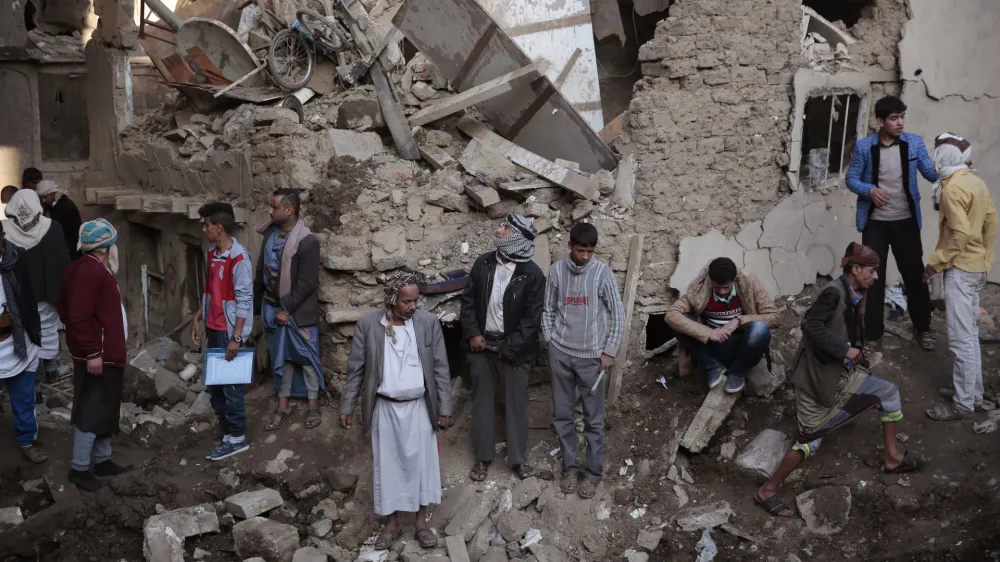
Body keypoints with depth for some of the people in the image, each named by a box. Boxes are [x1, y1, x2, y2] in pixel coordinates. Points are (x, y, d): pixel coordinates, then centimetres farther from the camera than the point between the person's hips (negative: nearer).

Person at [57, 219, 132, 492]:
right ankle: (79, 468, 4)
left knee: (105, 409, 17)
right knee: (92, 411, -4)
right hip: (98, 356, -11)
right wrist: (92, 352, -25)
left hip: (107, 353, 11)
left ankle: (103, 460, 27)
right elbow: (79, 316, -25)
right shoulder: (90, 271, -20)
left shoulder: (95, 269, 13)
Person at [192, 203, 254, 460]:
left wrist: (236, 337, -21)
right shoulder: (212, 253, 8)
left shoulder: (239, 258, -19)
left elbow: (244, 299, -19)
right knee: (214, 384, 14)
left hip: (230, 331, -9)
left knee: (230, 385, 0)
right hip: (213, 329, 9)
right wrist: (197, 319, 14)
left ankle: (237, 438, 12)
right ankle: (228, 431, 25)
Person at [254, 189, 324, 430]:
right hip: (273, 307, 6)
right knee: (281, 356, 15)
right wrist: (255, 302, 13)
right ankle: (283, 404, 27)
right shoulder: (270, 233, 1)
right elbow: (261, 270, 11)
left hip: (299, 311, -6)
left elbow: (307, 284, -20)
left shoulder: (307, 241, -21)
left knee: (306, 356, 8)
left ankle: (313, 404, 22)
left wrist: (287, 309, -17)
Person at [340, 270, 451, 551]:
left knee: (422, 461, 9)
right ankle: (392, 523, 26)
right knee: (387, 463, 10)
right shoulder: (368, 324, -9)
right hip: (385, 408, 0)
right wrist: (347, 406, 0)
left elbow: (440, 368, -3)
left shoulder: (429, 322, -8)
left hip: (419, 406, 0)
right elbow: (356, 368, -1)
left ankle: (422, 521, 26)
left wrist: (444, 407, -3)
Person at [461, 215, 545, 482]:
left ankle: (518, 458, 20)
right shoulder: (483, 263, -1)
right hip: (481, 343, 3)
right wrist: (472, 333, -6)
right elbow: (468, 300, 5)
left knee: (516, 402, 6)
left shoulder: (532, 274, -13)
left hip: (513, 348, -3)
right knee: (482, 400, 10)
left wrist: (509, 347, -13)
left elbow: (532, 317, -12)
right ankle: (484, 456, 22)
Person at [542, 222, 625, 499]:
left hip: (591, 356, -2)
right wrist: (550, 341, 1)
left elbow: (618, 315, -3)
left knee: (594, 419, 6)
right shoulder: (556, 270, -2)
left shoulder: (603, 273, -9)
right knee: (562, 415, 10)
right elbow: (548, 310, 9)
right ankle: (570, 467, 24)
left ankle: (593, 472, 19)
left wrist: (609, 351, -6)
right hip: (560, 354, 2)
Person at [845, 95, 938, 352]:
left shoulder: (914, 142, -2)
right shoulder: (863, 146, -5)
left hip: (906, 221, 1)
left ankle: (923, 328, 28)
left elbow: (932, 173, -6)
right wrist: (870, 190, -19)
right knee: (873, 277, 6)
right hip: (874, 222, -1)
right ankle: (873, 332, 18)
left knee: (915, 274, 9)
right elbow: (851, 179, 0)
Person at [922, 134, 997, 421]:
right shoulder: (976, 181, 9)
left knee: (961, 339, -6)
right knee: (970, 333, 17)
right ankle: (974, 394, 25)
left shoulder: (952, 188, -19)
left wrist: (935, 262, -14)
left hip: (960, 269, -10)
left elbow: (960, 235, -23)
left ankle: (963, 404, -1)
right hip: (976, 267, 10)